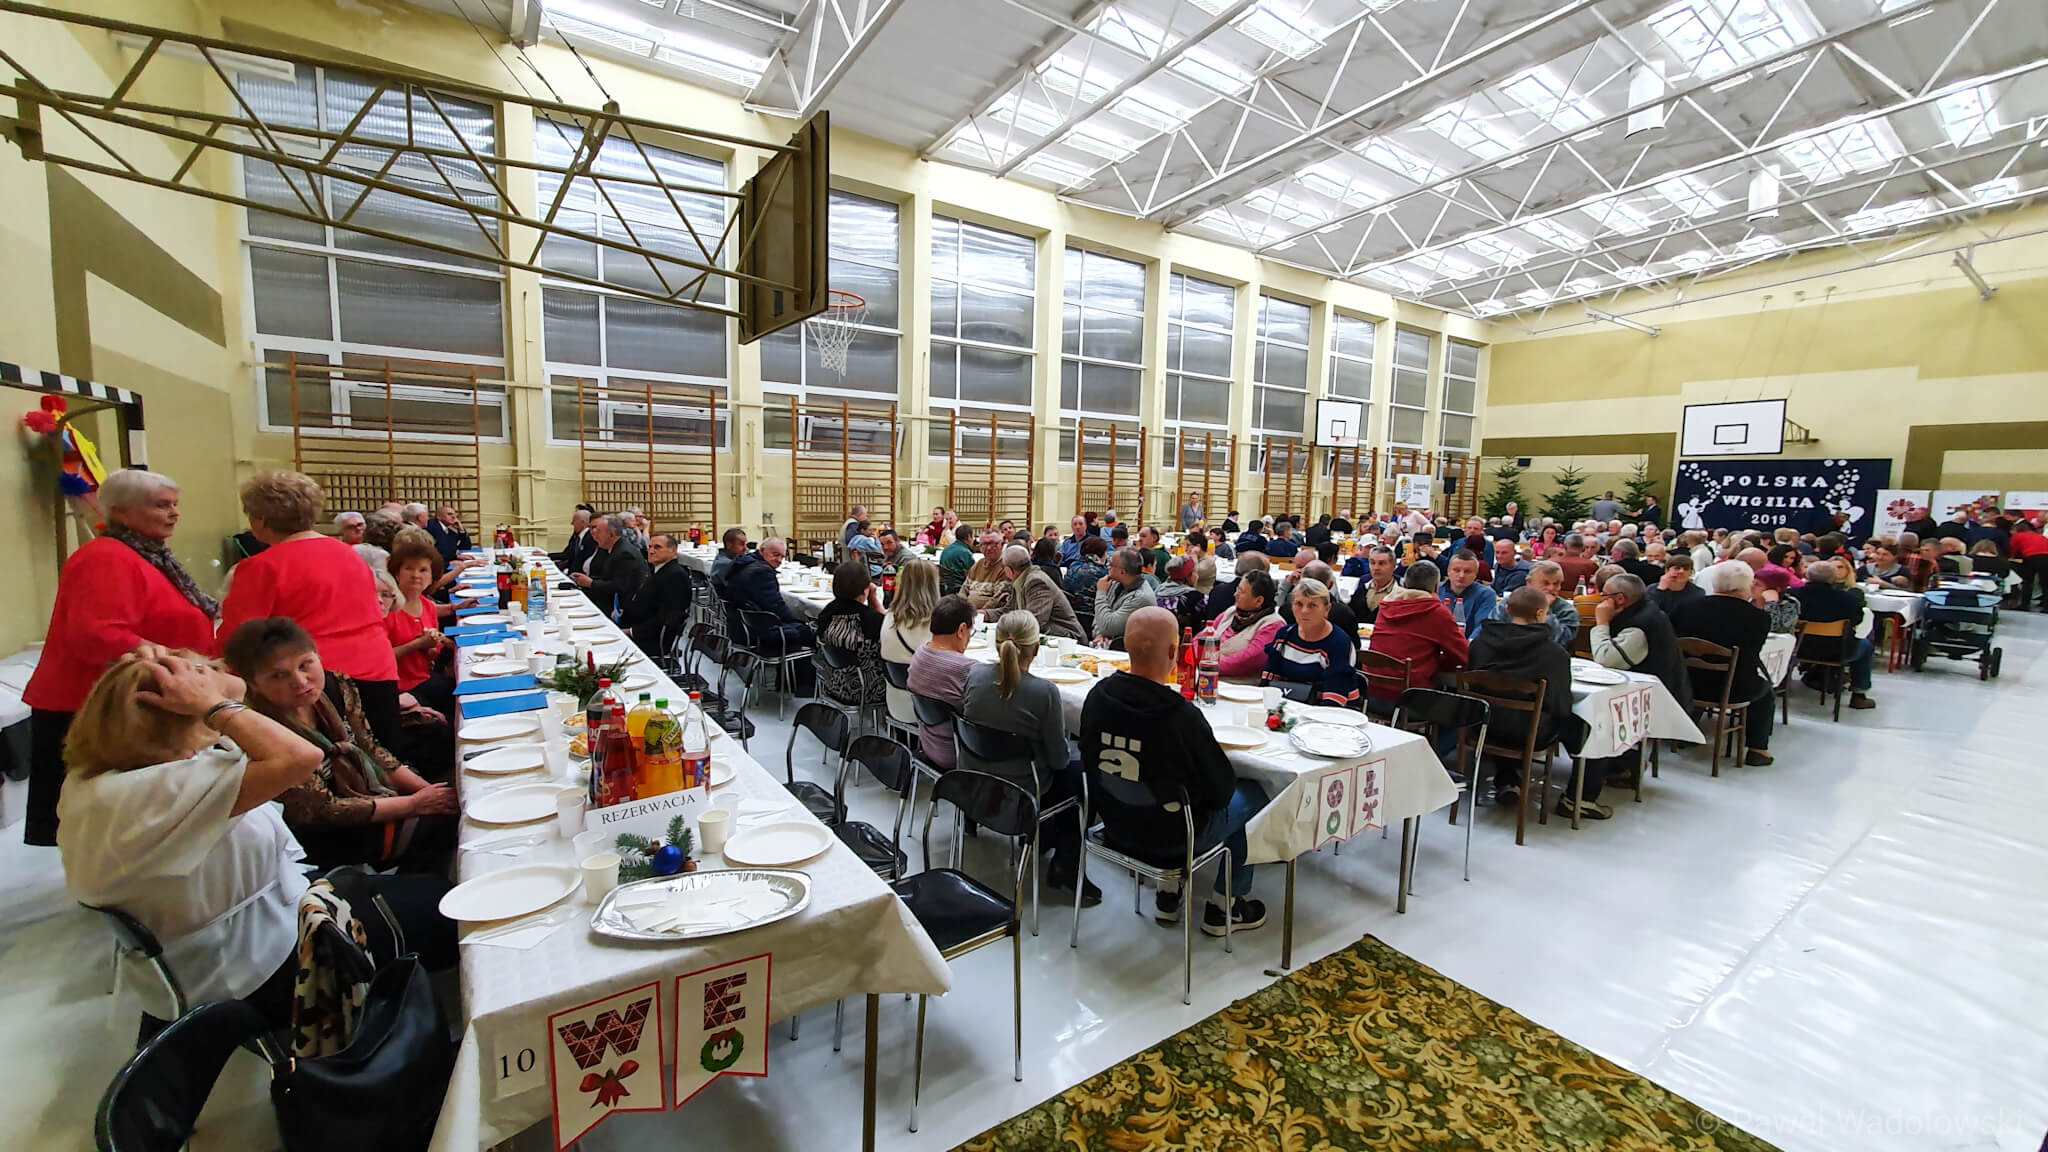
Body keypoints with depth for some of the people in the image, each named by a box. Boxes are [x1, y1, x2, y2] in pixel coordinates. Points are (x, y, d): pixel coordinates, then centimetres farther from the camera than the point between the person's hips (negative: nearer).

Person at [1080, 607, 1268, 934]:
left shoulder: (1097, 696, -15)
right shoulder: (1184, 717, -30)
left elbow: (1089, 760, 1)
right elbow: (1221, 790, -17)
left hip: (1114, 826, 5)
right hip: (1170, 839, -5)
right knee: (1253, 795, 18)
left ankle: (1167, 897, 34)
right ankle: (1224, 908, 28)